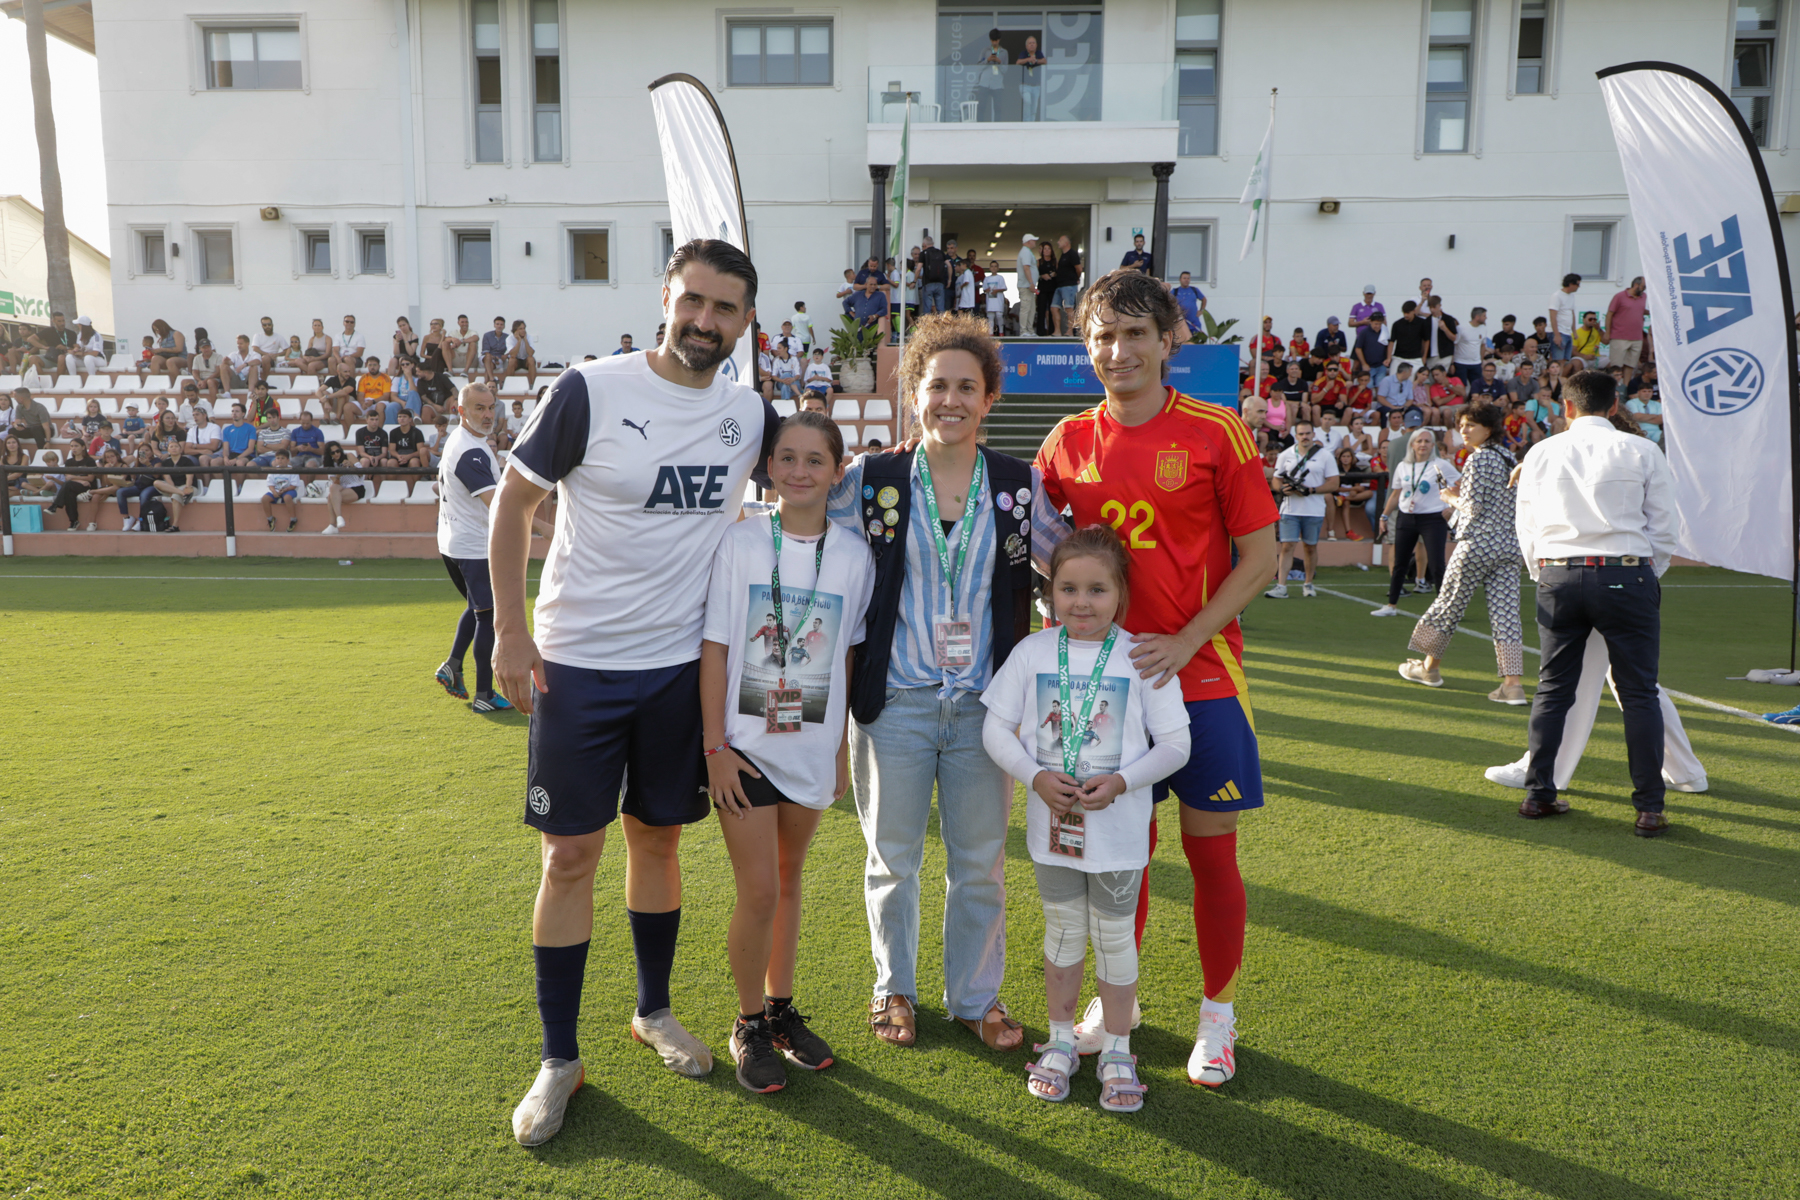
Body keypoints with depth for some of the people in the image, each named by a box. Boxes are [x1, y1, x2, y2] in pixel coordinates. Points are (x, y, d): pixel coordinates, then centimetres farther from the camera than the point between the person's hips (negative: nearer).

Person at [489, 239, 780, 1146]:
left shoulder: (752, 414, 1)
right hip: (578, 663, -3)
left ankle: (654, 1010, 36)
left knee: (658, 837, 15)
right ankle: (558, 1059, 18)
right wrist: (510, 631, -8)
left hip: (682, 664, 3)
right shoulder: (591, 390, -11)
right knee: (571, 853, 2)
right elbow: (513, 500, -4)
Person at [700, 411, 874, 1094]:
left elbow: (849, 655, 7)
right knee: (760, 890, -3)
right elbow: (714, 648, -7)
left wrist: (842, 743, 9)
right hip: (745, 743, -2)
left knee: (787, 882, 16)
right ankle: (749, 1026, 18)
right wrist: (716, 746, -9)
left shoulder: (853, 555, -2)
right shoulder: (739, 543, -8)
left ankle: (781, 1009, 32)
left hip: (812, 747, 3)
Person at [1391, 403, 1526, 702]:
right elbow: (1497, 500, 17)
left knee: (1448, 606, 10)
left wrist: (1455, 499, 4)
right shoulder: (1508, 458, 13)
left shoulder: (1477, 459, -11)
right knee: (1506, 613, 1)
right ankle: (1514, 683, -5)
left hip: (1477, 545, -7)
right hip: (1508, 546, 7)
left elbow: (1474, 508, -14)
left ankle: (1429, 667, 25)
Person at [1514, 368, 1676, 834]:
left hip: (1556, 575, 2)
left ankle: (1538, 794, 15)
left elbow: (1526, 530, 10)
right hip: (1625, 574, -2)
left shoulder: (1541, 454, 6)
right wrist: (1647, 580, 16)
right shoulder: (1642, 452, 1)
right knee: (1639, 693, 4)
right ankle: (1649, 808, 4)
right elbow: (1663, 530, 3)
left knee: (1552, 688, 11)